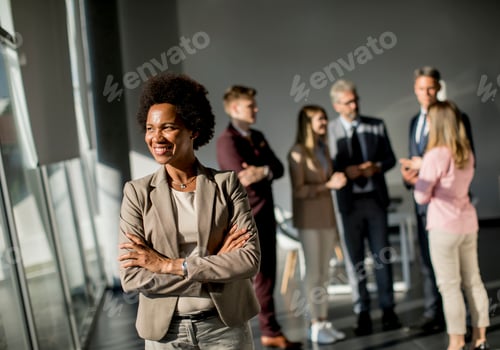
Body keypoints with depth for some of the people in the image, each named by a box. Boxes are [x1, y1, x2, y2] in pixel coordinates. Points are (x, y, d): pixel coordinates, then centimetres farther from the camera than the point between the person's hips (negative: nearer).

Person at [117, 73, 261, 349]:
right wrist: (215, 267, -16)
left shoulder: (226, 184, -5)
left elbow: (250, 259, -13)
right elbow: (131, 277, -12)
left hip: (225, 326, 0)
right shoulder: (137, 192, -5)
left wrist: (170, 265, -17)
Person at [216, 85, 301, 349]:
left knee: (266, 277, 13)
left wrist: (263, 172, -16)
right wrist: (267, 172, -6)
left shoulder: (258, 137, 15)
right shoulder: (227, 140, -11)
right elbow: (242, 177, -21)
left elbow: (278, 168, 5)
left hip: (265, 216, 8)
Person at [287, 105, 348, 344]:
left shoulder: (323, 148, 10)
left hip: (327, 216, 6)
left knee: (324, 272, 8)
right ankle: (315, 326, 9)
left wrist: (338, 179, 1)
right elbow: (299, 191, -14)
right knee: (314, 271, 0)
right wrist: (329, 185, -17)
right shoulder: (298, 152, -10)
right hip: (309, 219, -6)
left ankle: (324, 321, 15)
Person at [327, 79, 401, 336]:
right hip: (349, 202, -1)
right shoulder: (329, 130, -4)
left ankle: (387, 309, 17)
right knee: (356, 259, 7)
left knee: (382, 255, 6)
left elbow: (390, 158, 8)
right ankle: (363, 313, 16)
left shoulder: (377, 125, 4)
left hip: (375, 198, 2)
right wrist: (346, 172, -20)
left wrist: (376, 167, -12)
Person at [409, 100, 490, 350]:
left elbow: (421, 197, -12)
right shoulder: (467, 153, 4)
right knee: (473, 281, 14)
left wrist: (420, 172, 4)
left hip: (444, 227, -7)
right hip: (468, 224, 7)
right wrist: (423, 166, 15)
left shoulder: (436, 155, -17)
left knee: (450, 286, 2)